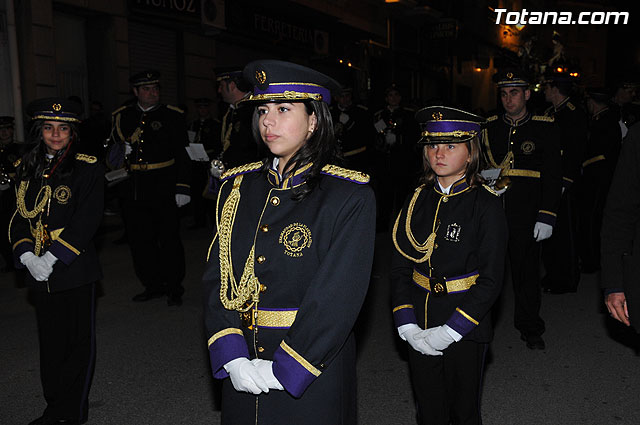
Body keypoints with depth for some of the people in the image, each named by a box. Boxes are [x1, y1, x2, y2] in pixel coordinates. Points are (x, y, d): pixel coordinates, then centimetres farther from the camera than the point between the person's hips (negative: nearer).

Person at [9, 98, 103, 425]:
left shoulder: (88, 168, -6)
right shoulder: (26, 168, 10)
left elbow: (86, 220, -13)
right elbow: (19, 217, 9)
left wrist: (52, 257, -18)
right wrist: (27, 256, -8)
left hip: (75, 270, -4)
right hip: (39, 274, 5)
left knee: (79, 342, 6)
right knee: (50, 342, 15)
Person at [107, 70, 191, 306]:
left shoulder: (173, 116, 1)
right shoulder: (121, 117, 10)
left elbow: (183, 155, -3)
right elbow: (112, 149, 22)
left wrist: (183, 188, -10)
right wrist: (118, 153, -3)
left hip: (163, 189, -3)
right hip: (132, 191, 4)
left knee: (169, 238, 3)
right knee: (139, 239, 9)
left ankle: (174, 288, 17)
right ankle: (153, 285, 24)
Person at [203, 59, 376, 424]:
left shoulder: (351, 197, -12)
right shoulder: (238, 187, 2)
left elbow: (339, 295, -16)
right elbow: (217, 277, -1)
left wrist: (284, 368, -17)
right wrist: (233, 357, -11)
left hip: (313, 377, -3)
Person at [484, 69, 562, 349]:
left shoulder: (545, 129, 2)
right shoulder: (489, 127, 9)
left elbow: (553, 176, -1)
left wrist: (546, 217, -8)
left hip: (525, 217, -2)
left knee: (526, 272, 8)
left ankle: (530, 328, 25)